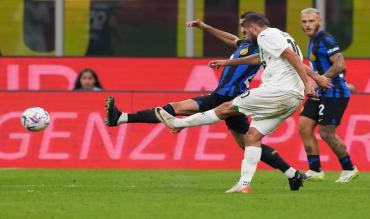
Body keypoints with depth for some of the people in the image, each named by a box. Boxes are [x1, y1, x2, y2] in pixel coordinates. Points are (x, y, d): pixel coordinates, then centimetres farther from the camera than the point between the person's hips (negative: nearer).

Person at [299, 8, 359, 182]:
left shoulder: (325, 40, -16)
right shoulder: (313, 41, 15)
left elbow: (340, 65, -25)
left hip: (334, 93, -10)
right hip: (321, 94, 10)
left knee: (326, 133, -8)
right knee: (304, 127, 3)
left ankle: (349, 168, 8)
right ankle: (315, 171, 7)